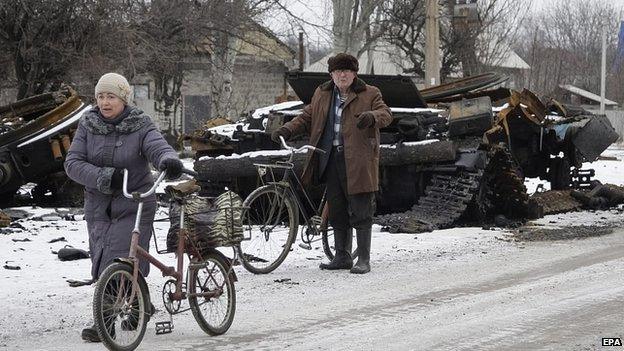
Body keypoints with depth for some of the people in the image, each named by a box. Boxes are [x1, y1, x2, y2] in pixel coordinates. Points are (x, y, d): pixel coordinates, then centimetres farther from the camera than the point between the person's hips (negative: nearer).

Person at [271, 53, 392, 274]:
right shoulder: (322, 94, 16)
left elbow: (386, 114, -10)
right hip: (331, 159, 5)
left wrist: (372, 116, -33)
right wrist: (288, 129, 3)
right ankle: (342, 257, 21)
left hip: (358, 160, -5)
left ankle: (364, 260, 1)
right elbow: (307, 117, 21)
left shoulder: (369, 94, 2)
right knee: (337, 210, 10)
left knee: (361, 211, -5)